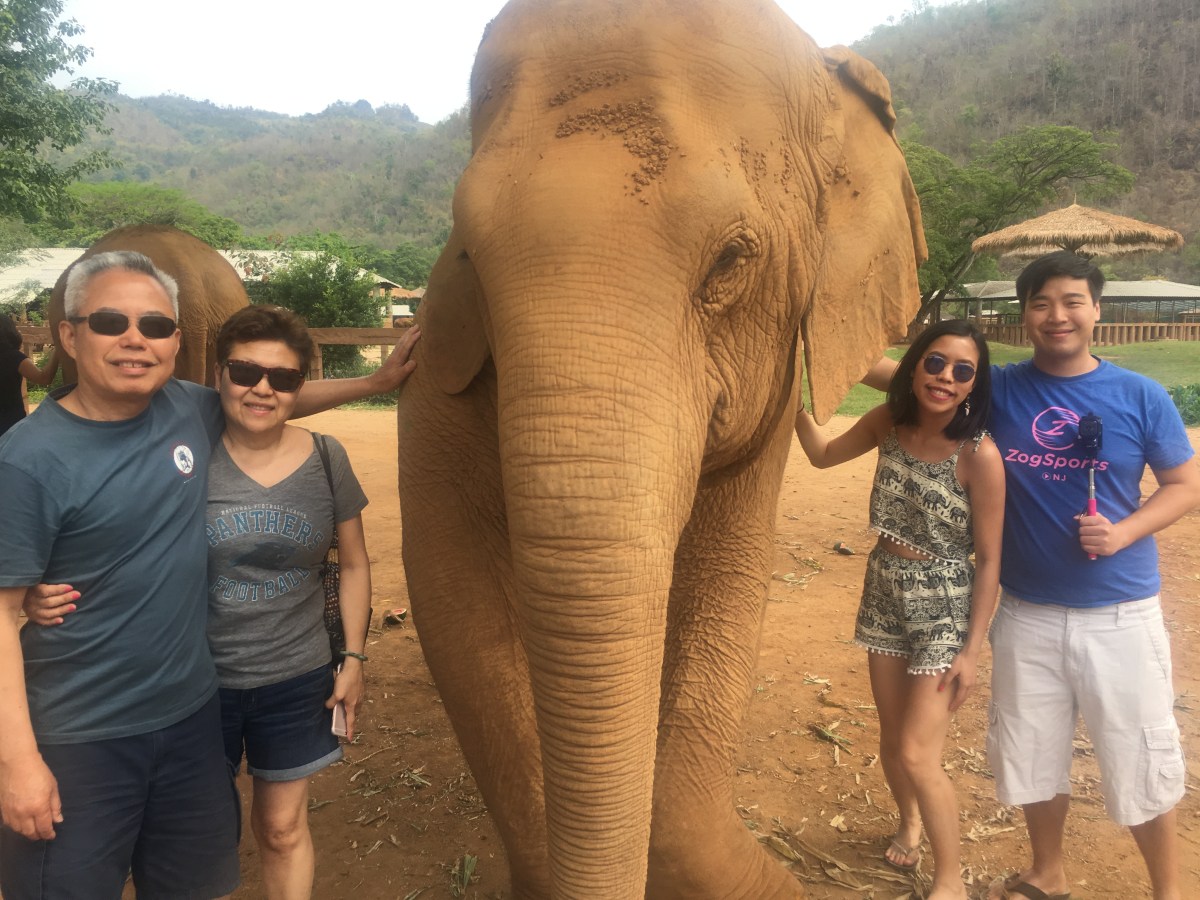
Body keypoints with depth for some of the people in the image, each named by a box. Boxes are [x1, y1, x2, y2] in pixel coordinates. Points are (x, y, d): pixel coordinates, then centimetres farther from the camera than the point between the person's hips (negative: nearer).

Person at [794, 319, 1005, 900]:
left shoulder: (979, 455, -21)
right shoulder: (889, 423, -7)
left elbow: (989, 561, -15)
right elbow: (823, 455, 11)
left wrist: (972, 650, -13)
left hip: (945, 608, -5)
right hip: (884, 594, 5)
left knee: (917, 754, -4)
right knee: (891, 738, 18)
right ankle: (909, 821, 48)